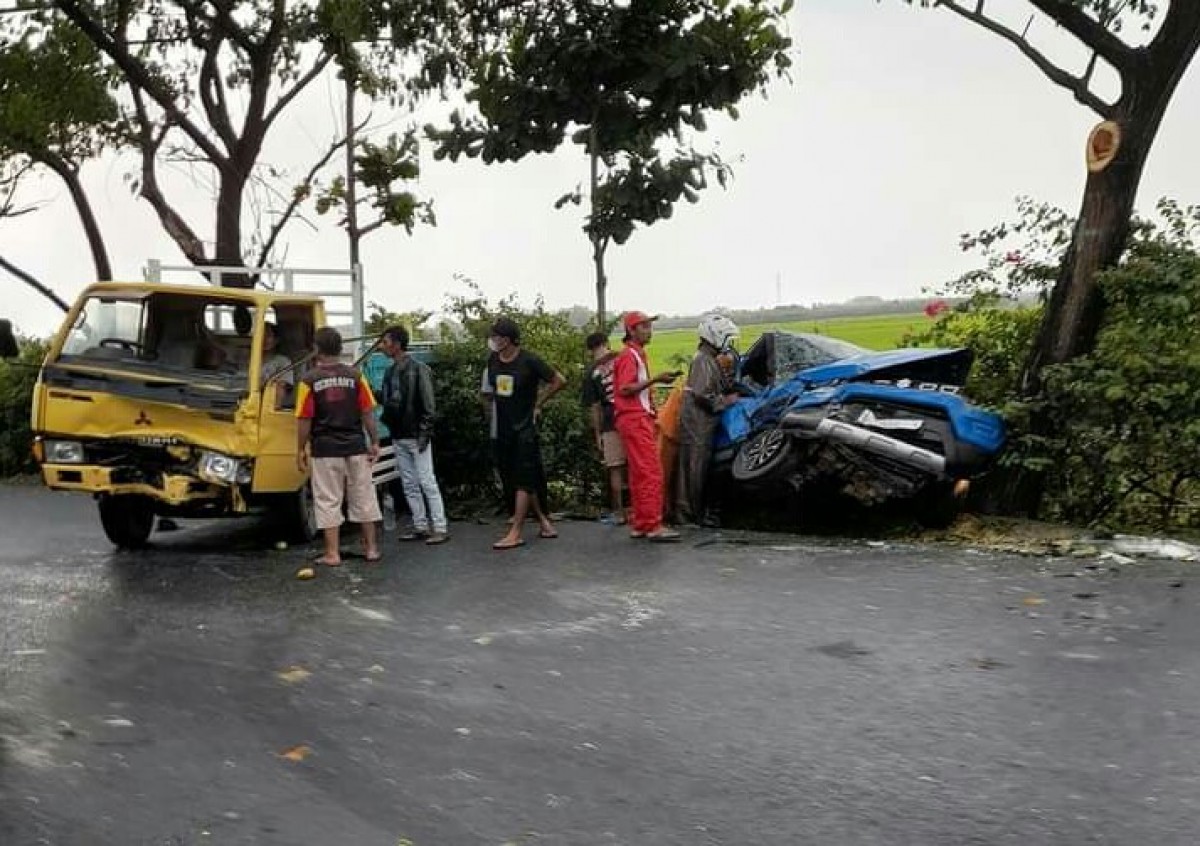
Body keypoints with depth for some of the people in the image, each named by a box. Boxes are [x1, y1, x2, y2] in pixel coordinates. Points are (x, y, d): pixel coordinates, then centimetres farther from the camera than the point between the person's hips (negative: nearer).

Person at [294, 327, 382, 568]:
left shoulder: (309, 380, -6)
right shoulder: (355, 376, -1)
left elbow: (305, 420, -6)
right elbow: (368, 413, -1)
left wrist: (301, 450, 2)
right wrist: (374, 442, 7)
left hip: (325, 449, -2)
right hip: (355, 445, 2)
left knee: (328, 501, 5)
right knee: (363, 497, 12)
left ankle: (332, 553, 7)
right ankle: (371, 547, 18)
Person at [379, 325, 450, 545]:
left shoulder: (418, 369, -10)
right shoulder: (390, 371, 12)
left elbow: (428, 404, -13)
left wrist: (425, 432, -17)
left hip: (416, 436, -8)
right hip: (398, 437, 8)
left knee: (427, 482, -7)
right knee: (409, 484, 10)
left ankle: (440, 527, -3)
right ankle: (420, 526, 17)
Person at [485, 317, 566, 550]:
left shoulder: (528, 361, -12)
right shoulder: (492, 360, 4)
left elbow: (559, 381, -4)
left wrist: (537, 403, -1)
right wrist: (501, 408, 15)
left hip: (525, 427, -6)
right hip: (502, 428, 7)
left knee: (523, 481, -7)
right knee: (515, 480, 10)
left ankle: (515, 533, -9)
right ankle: (543, 521, 23)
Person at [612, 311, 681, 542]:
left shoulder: (638, 354, 22)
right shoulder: (629, 355, -9)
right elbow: (625, 389, -19)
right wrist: (656, 379, -21)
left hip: (640, 417, 10)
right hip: (634, 418, -10)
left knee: (639, 473, 10)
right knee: (651, 472, -13)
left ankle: (641, 525, 13)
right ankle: (654, 525, -13)